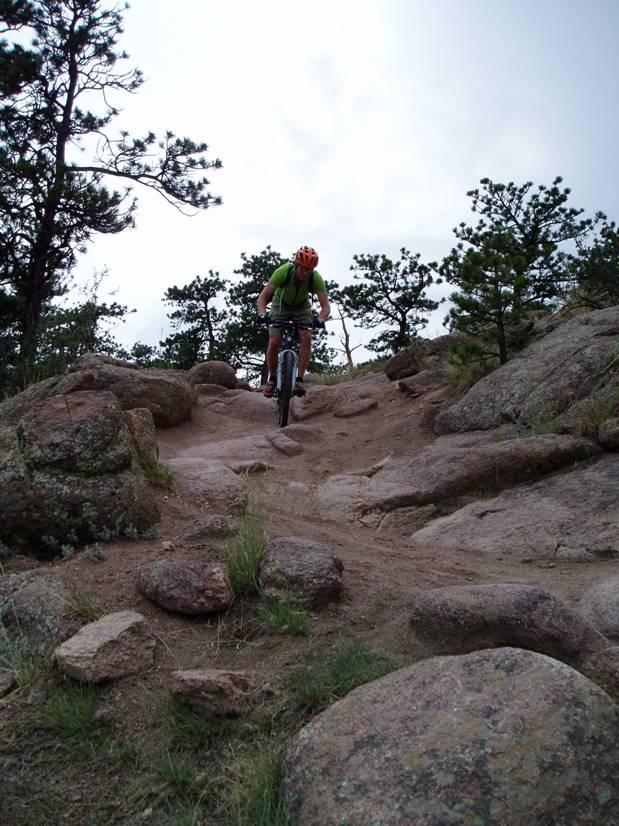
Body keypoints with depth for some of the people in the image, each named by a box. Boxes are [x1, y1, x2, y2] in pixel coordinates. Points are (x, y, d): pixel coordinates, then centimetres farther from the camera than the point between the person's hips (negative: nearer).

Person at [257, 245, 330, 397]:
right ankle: (271, 379, 2)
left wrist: (320, 320, -52)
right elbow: (262, 297, -33)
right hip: (280, 305, -1)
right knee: (274, 342, -17)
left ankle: (299, 380, -16)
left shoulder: (316, 278, -31)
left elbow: (326, 306, -31)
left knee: (307, 338, -23)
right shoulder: (283, 271, -34)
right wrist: (262, 314, -51)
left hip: (301, 307, 1)